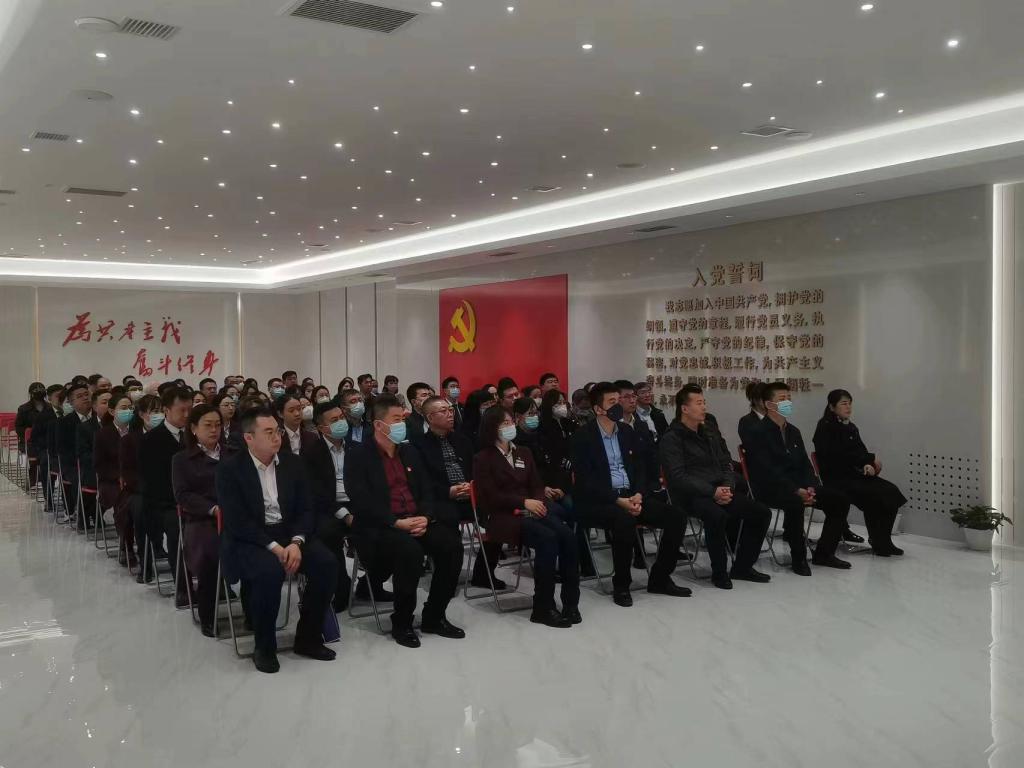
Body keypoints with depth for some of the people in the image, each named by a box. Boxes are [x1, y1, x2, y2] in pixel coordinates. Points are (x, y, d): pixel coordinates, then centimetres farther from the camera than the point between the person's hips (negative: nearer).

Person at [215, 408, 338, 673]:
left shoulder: (292, 463, 6)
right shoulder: (229, 469, -8)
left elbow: (305, 510, 4)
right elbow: (237, 521, -15)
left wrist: (296, 542, -15)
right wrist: (273, 547, -23)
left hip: (288, 534, 5)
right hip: (248, 540, -4)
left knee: (327, 563, -20)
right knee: (269, 571, -35)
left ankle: (308, 638, -1)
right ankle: (264, 647, -12)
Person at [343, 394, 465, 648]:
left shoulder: (410, 451, 17)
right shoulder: (358, 457, -3)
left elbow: (427, 490, 13)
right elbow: (362, 502, -14)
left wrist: (425, 517, -9)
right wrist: (397, 522, -22)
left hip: (417, 521, 6)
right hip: (379, 527, -6)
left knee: (452, 545, -20)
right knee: (410, 551, -35)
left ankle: (434, 616, -3)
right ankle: (401, 623, -14)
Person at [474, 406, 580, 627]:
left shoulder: (524, 453, 21)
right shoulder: (483, 458, 2)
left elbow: (537, 486, 16)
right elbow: (490, 496, -7)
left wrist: (538, 502, -8)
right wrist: (523, 502, -17)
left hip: (531, 511, 6)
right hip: (503, 516, -5)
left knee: (567, 535, -24)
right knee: (547, 538, -32)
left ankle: (570, 602, -18)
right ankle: (542, 608, -24)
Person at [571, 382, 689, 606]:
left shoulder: (627, 431, 13)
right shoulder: (583, 436, -8)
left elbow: (640, 468, 12)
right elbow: (585, 480, -14)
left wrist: (638, 495, -9)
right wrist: (618, 501, -21)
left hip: (631, 496, 7)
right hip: (597, 500, -6)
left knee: (675, 516, -11)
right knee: (624, 520, -37)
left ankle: (660, 579, 5)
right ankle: (621, 584, -15)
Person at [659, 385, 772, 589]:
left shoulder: (710, 432, 18)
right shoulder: (671, 439, -6)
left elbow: (726, 464, 17)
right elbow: (678, 477, -15)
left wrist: (727, 487, -5)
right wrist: (713, 492, -21)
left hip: (720, 491, 8)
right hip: (691, 496, -7)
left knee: (762, 512, -5)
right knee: (718, 515, -36)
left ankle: (743, 566, 9)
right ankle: (719, 572, -15)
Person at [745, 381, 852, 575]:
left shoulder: (793, 432, 18)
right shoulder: (758, 433, -8)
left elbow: (805, 464, 13)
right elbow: (768, 471, -18)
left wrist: (810, 488, -7)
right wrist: (796, 490, -25)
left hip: (799, 487, 8)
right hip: (770, 490, -8)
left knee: (840, 500, -5)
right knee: (796, 503, -38)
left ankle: (823, 553, 4)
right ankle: (799, 558, -21)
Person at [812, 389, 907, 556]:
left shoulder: (851, 427, 17)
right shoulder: (825, 427, -6)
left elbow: (861, 453, 14)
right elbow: (839, 454, -16)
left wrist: (867, 466, -10)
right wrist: (871, 458, -12)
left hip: (854, 475, 7)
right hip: (836, 478, -7)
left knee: (891, 492, -15)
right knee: (874, 496, -28)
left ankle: (884, 541, -7)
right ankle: (877, 543, -12)